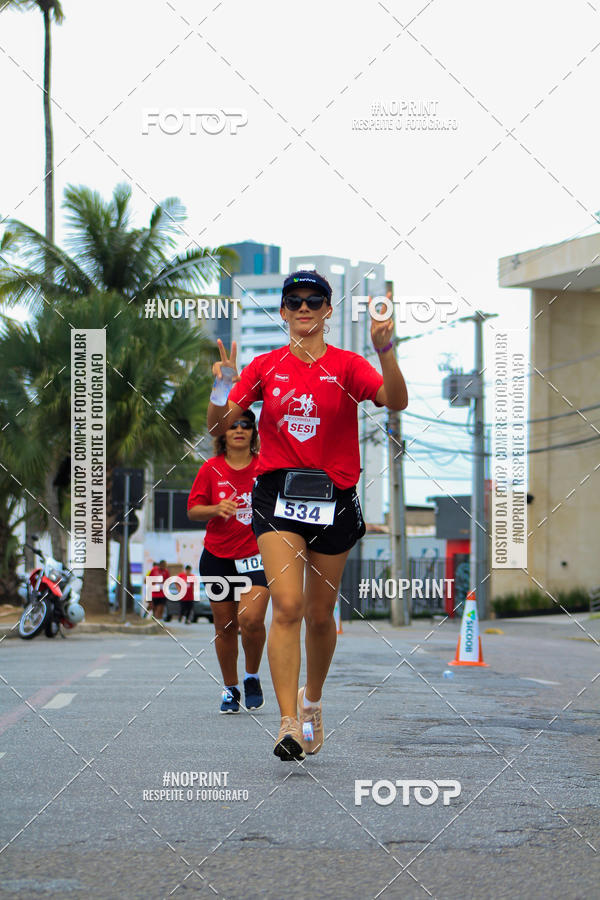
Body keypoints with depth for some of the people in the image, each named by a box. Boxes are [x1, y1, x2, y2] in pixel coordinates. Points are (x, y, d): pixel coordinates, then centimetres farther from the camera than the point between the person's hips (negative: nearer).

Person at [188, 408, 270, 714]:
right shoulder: (211, 468, 3)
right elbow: (193, 510, 4)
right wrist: (216, 509, -15)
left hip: (256, 555, -2)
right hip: (218, 557, 2)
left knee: (251, 619, -19)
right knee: (225, 626, 5)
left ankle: (252, 677, 6)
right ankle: (230, 689, 22)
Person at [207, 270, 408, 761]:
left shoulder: (346, 366, 2)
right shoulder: (265, 367, 8)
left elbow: (396, 401, -15)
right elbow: (219, 425, 6)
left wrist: (386, 352, -31)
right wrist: (222, 387, -13)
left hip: (333, 498, 0)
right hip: (278, 494, 0)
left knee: (320, 614, 9)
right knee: (287, 605, -15)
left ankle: (312, 701, 34)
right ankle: (289, 723, -19)